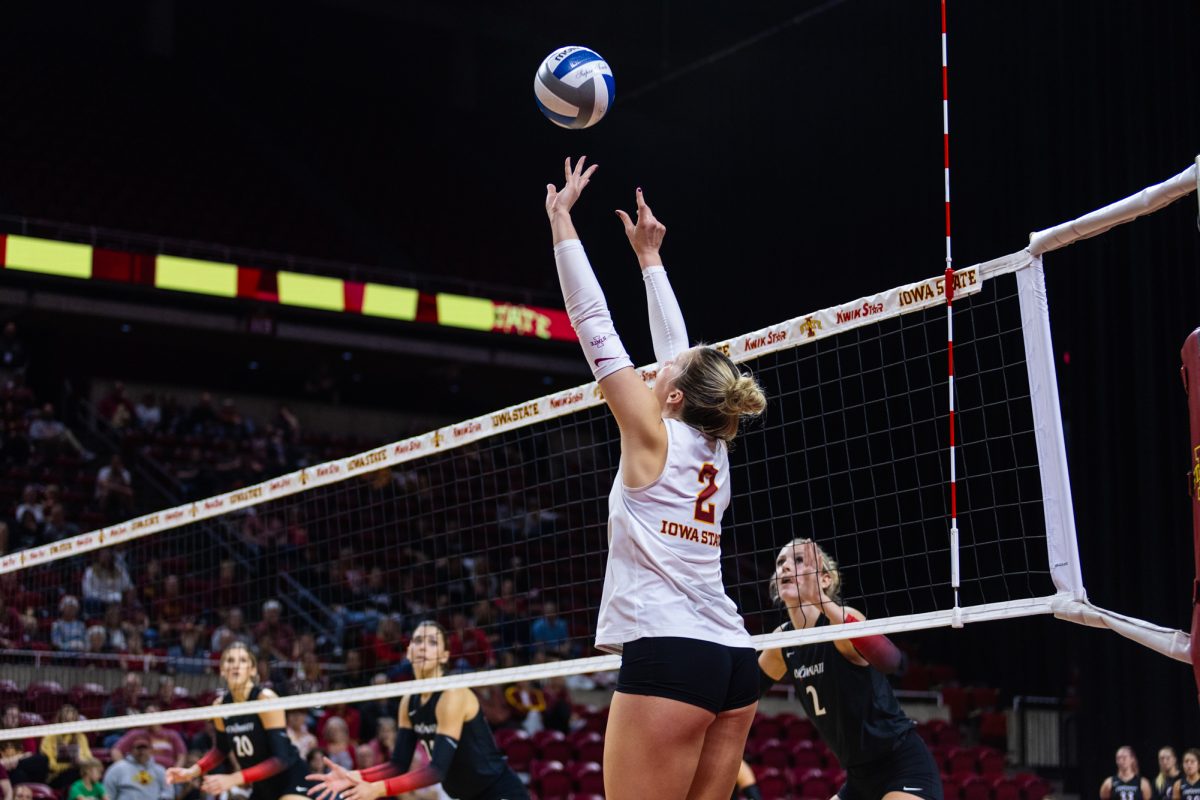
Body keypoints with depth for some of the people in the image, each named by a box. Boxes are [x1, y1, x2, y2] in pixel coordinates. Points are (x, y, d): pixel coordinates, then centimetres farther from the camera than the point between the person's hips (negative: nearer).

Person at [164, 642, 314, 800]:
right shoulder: (220, 705, -2)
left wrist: (234, 779, -30)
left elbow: (281, 759, -25)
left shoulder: (266, 699, -20)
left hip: (291, 781, -7)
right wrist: (192, 771, 0)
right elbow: (221, 749, 17)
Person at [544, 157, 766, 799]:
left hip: (667, 656, -8)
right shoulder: (712, 450, 15)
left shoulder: (655, 438, -2)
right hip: (733, 659, 8)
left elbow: (594, 325, 0)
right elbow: (678, 350, 27)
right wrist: (648, 255, 37)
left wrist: (561, 221, 6)